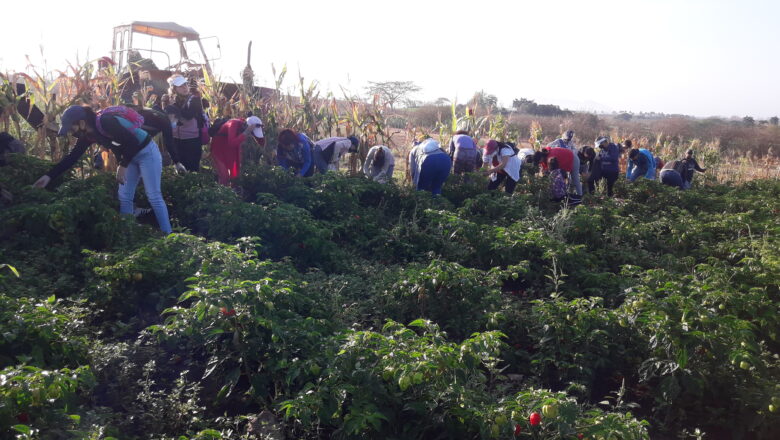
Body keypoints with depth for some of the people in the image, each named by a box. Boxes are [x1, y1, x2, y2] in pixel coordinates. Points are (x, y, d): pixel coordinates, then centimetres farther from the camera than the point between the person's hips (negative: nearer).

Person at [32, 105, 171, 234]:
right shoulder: (88, 134, -1)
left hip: (146, 152, -9)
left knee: (154, 197, -9)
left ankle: (168, 236, -4)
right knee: (124, 197, 6)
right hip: (130, 156, 9)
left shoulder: (105, 123, -28)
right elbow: (72, 157, 5)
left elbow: (133, 142, -30)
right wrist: (49, 175, 0)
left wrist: (123, 166, -23)